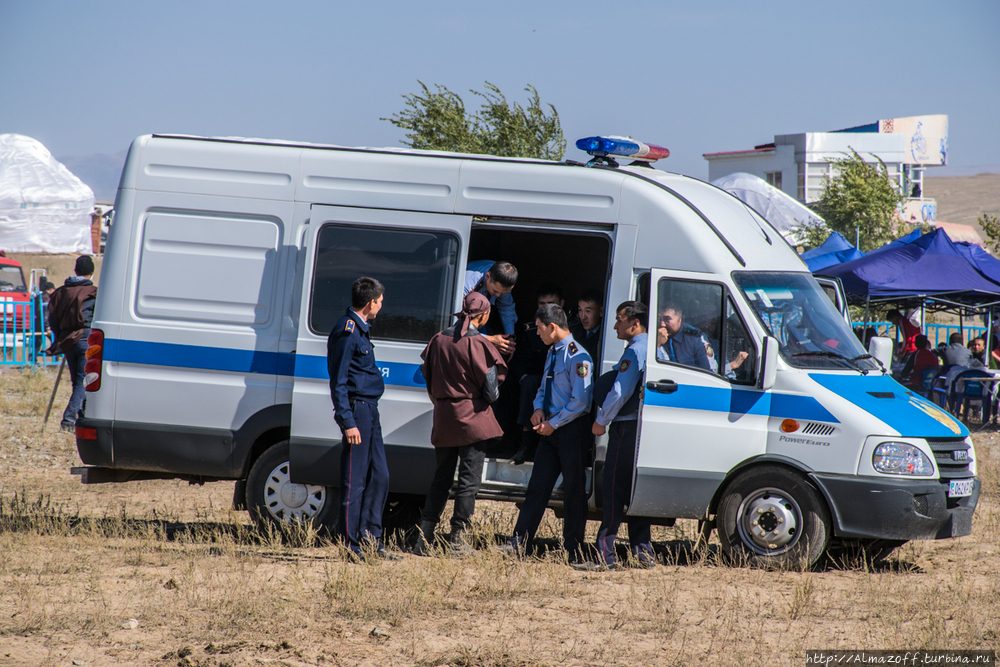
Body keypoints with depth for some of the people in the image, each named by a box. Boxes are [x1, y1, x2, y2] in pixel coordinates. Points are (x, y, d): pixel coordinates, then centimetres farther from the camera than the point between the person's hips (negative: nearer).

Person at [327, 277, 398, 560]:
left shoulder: (360, 328, 17)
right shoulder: (347, 331, -14)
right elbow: (338, 382, -17)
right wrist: (348, 422, -21)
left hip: (369, 409, 10)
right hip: (356, 408, -10)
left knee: (379, 477, 11)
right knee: (354, 481, -5)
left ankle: (371, 539, 17)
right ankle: (351, 544, -1)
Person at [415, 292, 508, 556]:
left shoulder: (438, 340, 3)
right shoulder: (477, 344, -14)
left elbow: (428, 377, 11)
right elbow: (490, 390, -12)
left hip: (443, 417, 6)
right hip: (471, 420, -6)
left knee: (441, 477, 13)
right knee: (469, 479, 1)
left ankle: (425, 537, 10)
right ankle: (458, 537, -1)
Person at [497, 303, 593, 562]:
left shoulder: (578, 358, -15)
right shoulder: (552, 353, 12)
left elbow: (580, 401, -19)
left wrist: (554, 423, -15)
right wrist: (539, 409, 3)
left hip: (572, 430, -8)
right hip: (552, 429, 8)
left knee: (573, 490, 1)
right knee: (537, 485, 5)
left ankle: (573, 551, 7)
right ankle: (519, 542, 5)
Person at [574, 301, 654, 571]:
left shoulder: (634, 351, -13)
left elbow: (620, 392, -19)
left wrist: (601, 421, -7)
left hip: (626, 427, -9)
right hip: (643, 427, 9)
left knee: (614, 490, -7)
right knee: (634, 489, 13)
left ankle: (606, 555, -8)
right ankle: (643, 551, 13)